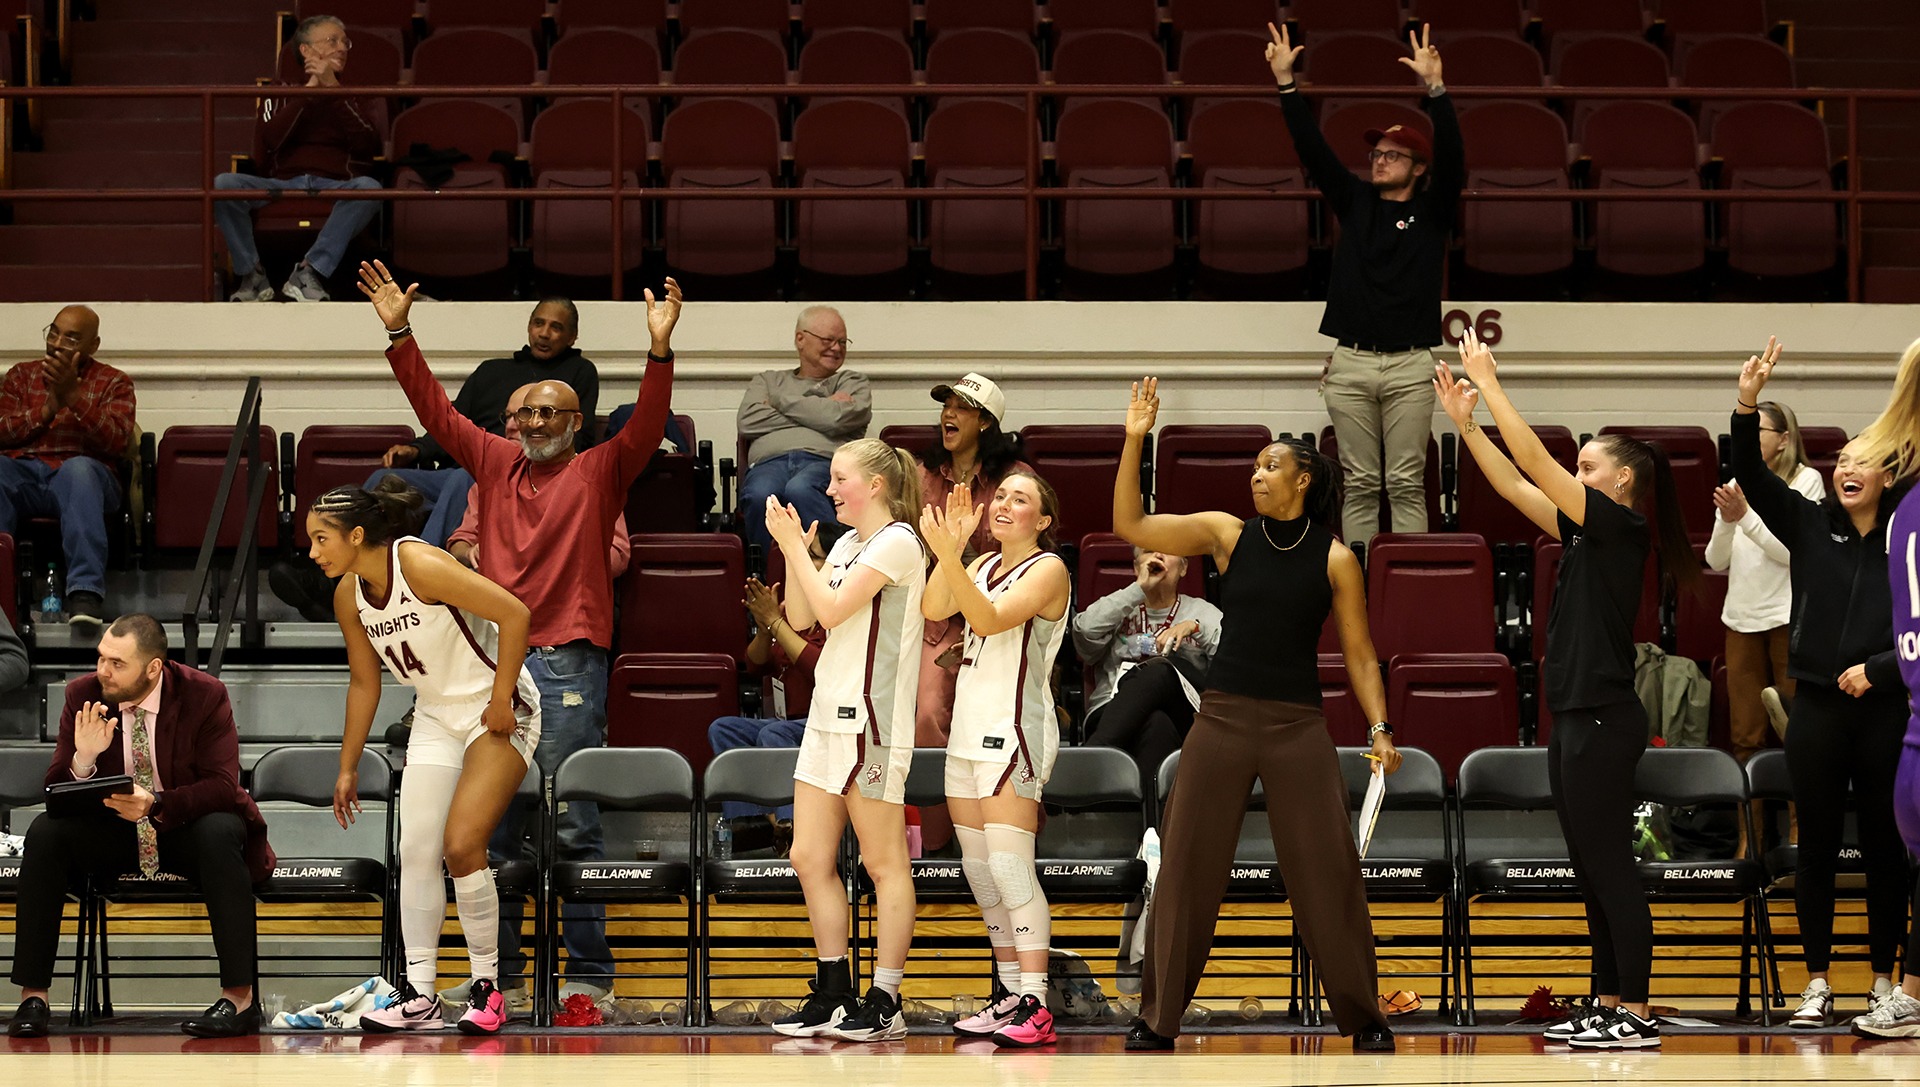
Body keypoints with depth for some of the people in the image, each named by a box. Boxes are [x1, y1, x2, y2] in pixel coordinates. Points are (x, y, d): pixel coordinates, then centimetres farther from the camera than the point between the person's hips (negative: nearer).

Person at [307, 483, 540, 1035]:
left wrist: (500, 701, -21)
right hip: (435, 716, 8)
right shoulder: (348, 596, -1)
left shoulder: (420, 565, -25)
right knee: (415, 851, -1)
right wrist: (347, 767, 16)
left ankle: (487, 987, -2)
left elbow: (514, 614, -25)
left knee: (461, 845, -16)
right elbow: (364, 682, 13)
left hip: (499, 712, -8)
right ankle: (418, 995, 5)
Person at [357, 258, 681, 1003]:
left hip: (569, 662, -5)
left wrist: (660, 349, -24)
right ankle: (493, 963, 16)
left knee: (572, 822, -6)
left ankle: (589, 968, -3)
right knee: (492, 822, 9)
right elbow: (435, 409, 14)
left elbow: (647, 428, -11)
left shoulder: (599, 472, 4)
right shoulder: (497, 465, 15)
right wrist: (399, 333, 7)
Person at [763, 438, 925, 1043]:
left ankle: (885, 1005, 0)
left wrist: (795, 547, -8)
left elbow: (831, 608, -16)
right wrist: (793, 549, 7)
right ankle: (834, 998, 16)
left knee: (883, 863, -3)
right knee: (810, 858, 8)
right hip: (828, 715, 9)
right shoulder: (847, 543, 17)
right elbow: (801, 618, 16)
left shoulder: (897, 541, -9)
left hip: (871, 720, -9)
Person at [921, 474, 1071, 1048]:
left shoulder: (1048, 569, -6)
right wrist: (951, 546, -10)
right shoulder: (983, 564, 16)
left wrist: (948, 555, -30)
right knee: (979, 868, 9)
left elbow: (989, 619, -21)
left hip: (1015, 730, -8)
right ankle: (1009, 994, 16)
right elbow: (934, 609, 0)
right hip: (970, 728, 8)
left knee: (1009, 866, -15)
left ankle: (1035, 1008, -18)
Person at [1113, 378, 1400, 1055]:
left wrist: (1379, 728, -6)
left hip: (1298, 725, -1)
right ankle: (1158, 1018, 9)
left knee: (1328, 870, -3)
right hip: (1222, 716, 1)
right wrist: (1134, 441, -7)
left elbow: (1359, 655, 6)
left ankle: (1363, 1018, 10)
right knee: (1185, 865, 0)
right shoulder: (1229, 535, 5)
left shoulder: (1335, 559, 2)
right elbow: (1130, 525, 1)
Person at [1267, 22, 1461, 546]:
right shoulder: (1354, 202, 13)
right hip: (1350, 364, 2)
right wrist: (1286, 83, -4)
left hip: (1409, 366, -2)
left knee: (1406, 484, -2)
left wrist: (1435, 88, -23)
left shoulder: (1431, 212, 5)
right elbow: (1312, 148, 6)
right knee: (1359, 484, 3)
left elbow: (1451, 154, -10)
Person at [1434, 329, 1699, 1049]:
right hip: (1576, 719, 10)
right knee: (1593, 873, 11)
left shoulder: (1620, 526, -10)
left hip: (1603, 722, -10)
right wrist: (1465, 422, 13)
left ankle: (1636, 1016, -5)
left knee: (1611, 872, -7)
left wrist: (1490, 383, -9)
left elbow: (1533, 462, -14)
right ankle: (1608, 1006, 16)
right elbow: (1516, 484, 18)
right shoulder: (1587, 531, 14)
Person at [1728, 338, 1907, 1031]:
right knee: (1817, 846, 4)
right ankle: (1817, 985, 11)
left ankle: (1883, 982, 16)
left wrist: (1878, 669, -12)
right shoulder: (1809, 526, 5)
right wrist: (1746, 407, -21)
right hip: (1818, 707, 2)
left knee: (1884, 847, 5)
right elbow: (1752, 477, -7)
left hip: (1886, 708, -1)